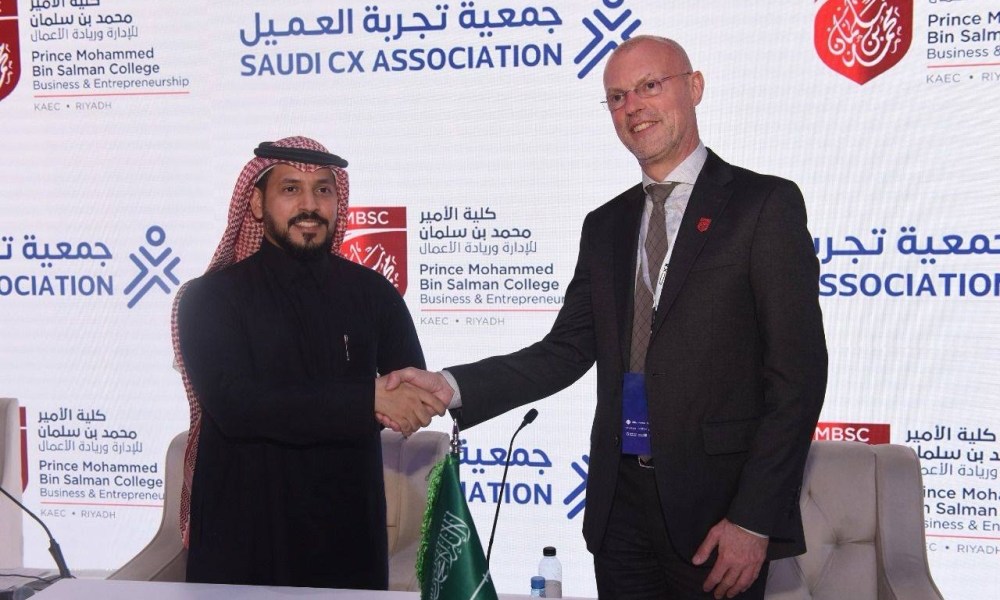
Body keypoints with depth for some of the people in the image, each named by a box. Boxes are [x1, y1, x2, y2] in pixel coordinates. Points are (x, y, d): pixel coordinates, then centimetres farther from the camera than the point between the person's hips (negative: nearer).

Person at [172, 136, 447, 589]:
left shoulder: (372, 292, 4)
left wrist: (411, 391, -25)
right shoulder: (210, 297, -5)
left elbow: (417, 398, 0)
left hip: (350, 534, 2)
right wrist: (368, 400, -24)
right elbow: (235, 406, -18)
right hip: (243, 541, -2)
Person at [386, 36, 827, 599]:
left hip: (716, 508, -5)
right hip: (620, 504, 5)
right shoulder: (606, 225, 13)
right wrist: (452, 388, -6)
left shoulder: (765, 204, -5)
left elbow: (798, 373, -9)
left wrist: (755, 520, -14)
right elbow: (568, 351, 8)